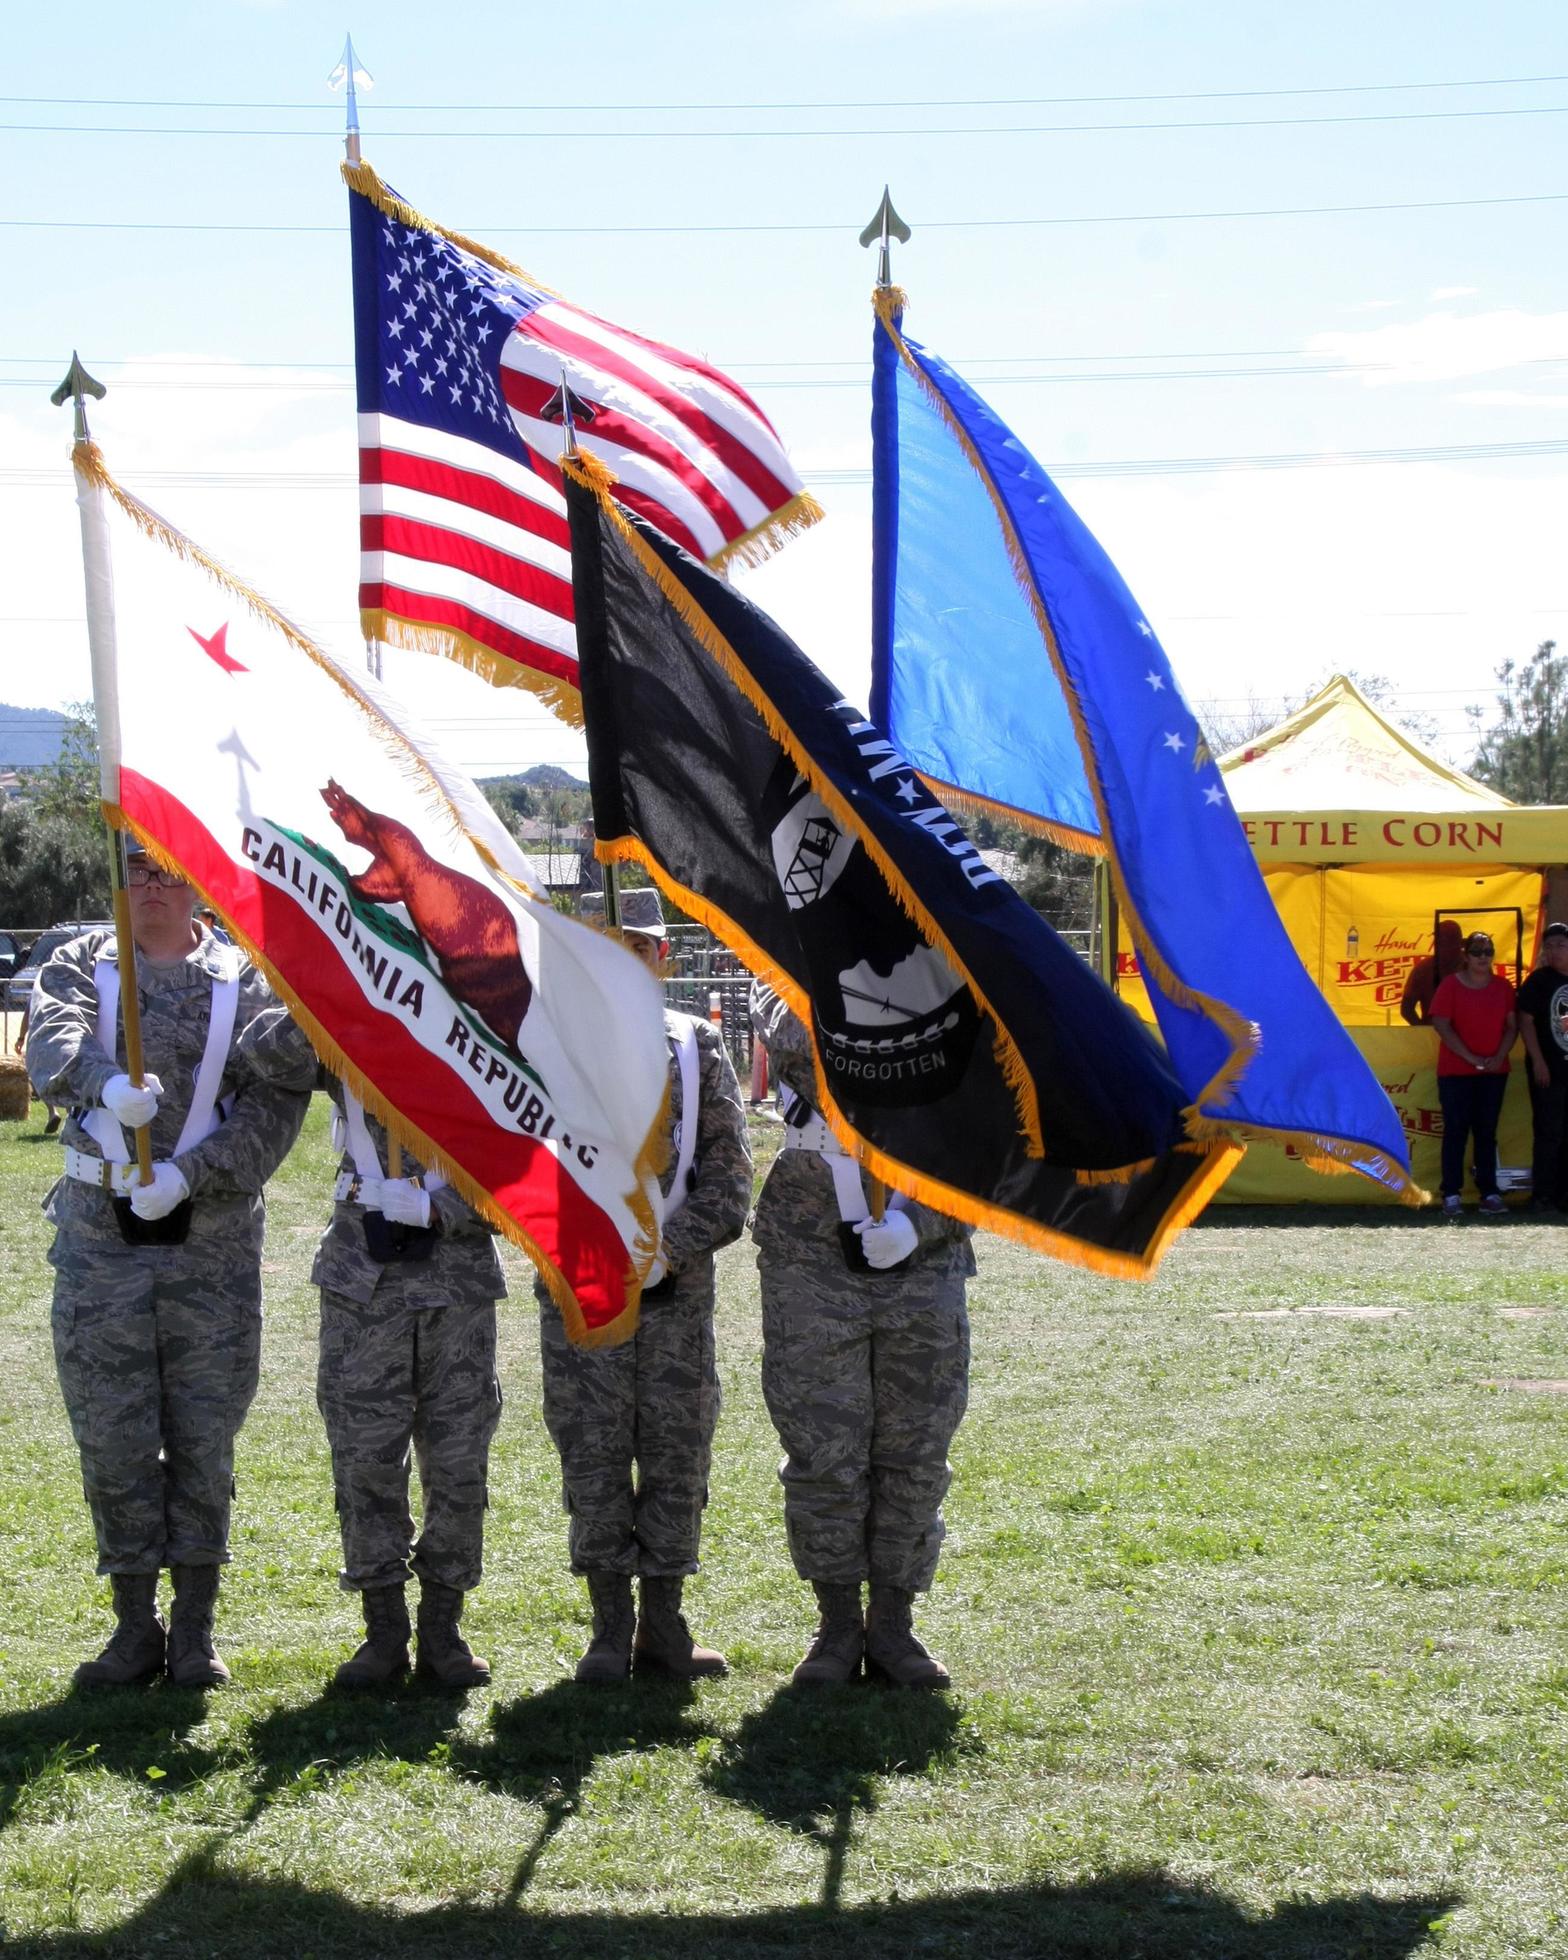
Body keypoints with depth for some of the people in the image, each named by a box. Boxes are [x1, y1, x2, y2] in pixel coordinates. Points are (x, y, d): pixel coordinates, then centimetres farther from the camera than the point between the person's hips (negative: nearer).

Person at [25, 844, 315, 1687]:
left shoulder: (247, 980, 5)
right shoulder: (79, 965, 7)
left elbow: (279, 1095, -5)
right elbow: (52, 1043, -14)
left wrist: (192, 1171, -18)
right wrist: (104, 1083, -36)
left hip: (213, 1243, -1)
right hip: (101, 1238, 1)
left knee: (205, 1440, 3)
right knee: (112, 1438, 2)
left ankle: (195, 1630, 13)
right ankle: (135, 1626, 14)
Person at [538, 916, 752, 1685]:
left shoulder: (698, 1048, 7)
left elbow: (729, 1167, 3)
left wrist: (673, 1245, -11)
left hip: (680, 1284, 2)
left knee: (678, 1450, 4)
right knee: (593, 1454, -1)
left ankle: (664, 1623, 13)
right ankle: (611, 1626, 7)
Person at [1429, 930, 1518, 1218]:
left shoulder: (1503, 987, 8)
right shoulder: (1451, 985, -3)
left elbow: (1511, 1026, 7)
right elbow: (1442, 1025, -9)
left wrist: (1499, 1057, -9)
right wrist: (1472, 1058, -13)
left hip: (1494, 1072, 3)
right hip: (1456, 1071, -3)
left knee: (1487, 1131, 6)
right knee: (1456, 1131, -3)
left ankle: (1489, 1193, 8)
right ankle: (1451, 1195, -2)